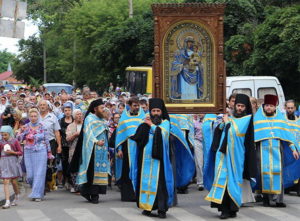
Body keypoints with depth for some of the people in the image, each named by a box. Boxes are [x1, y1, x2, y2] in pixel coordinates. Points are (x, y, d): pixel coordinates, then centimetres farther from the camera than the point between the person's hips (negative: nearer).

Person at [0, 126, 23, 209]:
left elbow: (20, 152, 1)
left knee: (14, 182, 6)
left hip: (13, 163, -1)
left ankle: (16, 197, 32)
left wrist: (12, 152, -14)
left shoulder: (15, 141, -2)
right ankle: (7, 202, -9)